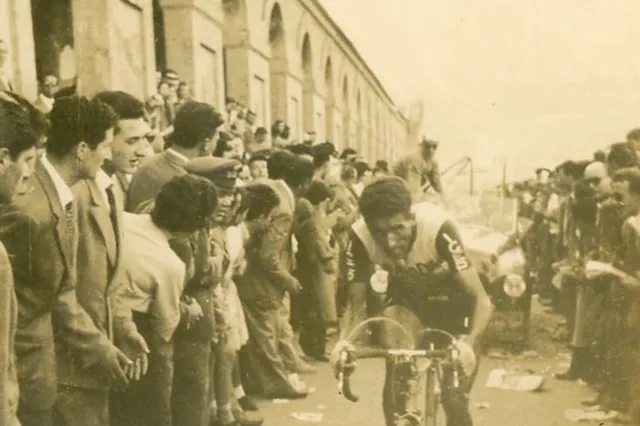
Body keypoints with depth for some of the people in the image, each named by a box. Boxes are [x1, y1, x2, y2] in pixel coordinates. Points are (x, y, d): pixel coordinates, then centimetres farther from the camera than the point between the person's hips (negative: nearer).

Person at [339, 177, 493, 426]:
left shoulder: (437, 227, -37)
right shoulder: (361, 236, -29)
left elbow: (481, 299, -35)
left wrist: (469, 343, -52)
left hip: (449, 300, -2)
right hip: (405, 295, 3)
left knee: (454, 398, -8)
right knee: (394, 394, -4)